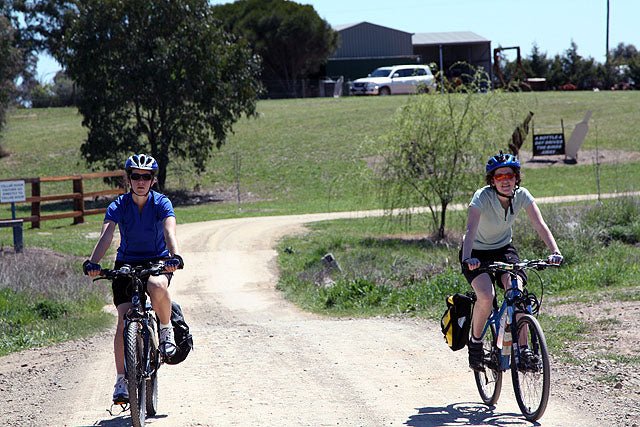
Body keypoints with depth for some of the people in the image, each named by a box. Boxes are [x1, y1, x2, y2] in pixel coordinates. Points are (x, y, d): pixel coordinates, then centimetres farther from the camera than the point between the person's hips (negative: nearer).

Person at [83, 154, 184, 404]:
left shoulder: (161, 203, -11)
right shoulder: (118, 206, -9)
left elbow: (169, 232, -27)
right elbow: (106, 236, -23)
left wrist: (174, 256, -47)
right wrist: (93, 262, -41)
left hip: (157, 262, -1)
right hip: (126, 264, 1)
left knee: (157, 287, -38)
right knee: (124, 320, -13)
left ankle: (167, 329, -9)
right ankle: (121, 380, -5)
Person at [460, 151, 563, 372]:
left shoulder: (522, 195, -16)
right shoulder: (482, 197, -27)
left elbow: (540, 225, -24)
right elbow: (471, 230, -40)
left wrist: (554, 251, -41)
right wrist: (468, 258, -58)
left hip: (504, 249, 3)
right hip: (478, 252, -3)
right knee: (486, 296, -27)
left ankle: (523, 349, -10)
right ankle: (475, 343, -3)